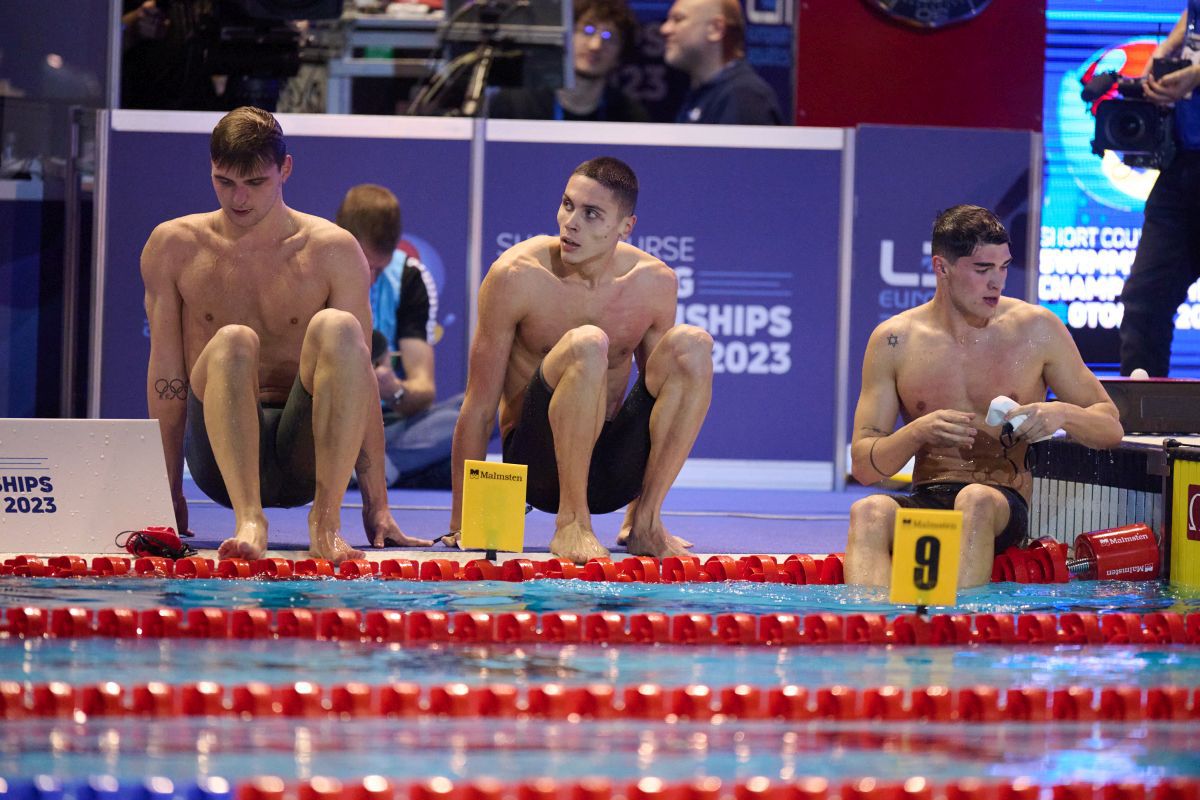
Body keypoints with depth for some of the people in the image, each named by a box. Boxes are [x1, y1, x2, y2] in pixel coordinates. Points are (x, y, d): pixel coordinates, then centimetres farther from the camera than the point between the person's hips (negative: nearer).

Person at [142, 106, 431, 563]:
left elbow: (361, 379, -1)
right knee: (232, 341, -30)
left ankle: (327, 520, -33)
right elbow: (166, 374, 3)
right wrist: (169, 496, -2)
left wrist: (377, 505, -6)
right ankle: (248, 521, -48)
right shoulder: (174, 247, 5)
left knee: (336, 327, -26)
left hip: (304, 454, 0)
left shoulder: (332, 251, 2)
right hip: (219, 453, 0)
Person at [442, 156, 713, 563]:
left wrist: (642, 502, 14)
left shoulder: (655, 282, 0)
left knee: (691, 344, -17)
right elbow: (478, 409, -7)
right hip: (536, 464, -4)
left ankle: (644, 523, -14)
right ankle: (571, 525, -23)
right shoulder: (516, 277, -11)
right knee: (586, 344, -30)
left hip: (612, 474, 4)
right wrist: (461, 525, -8)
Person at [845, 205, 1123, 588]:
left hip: (1005, 506, -1)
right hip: (926, 502, 1)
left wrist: (1062, 414, -11)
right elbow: (863, 465, 4)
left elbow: (1110, 428, 12)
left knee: (976, 501, -38)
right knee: (868, 511, -34)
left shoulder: (1036, 330, 5)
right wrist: (918, 432, -16)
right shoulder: (894, 340, 5)